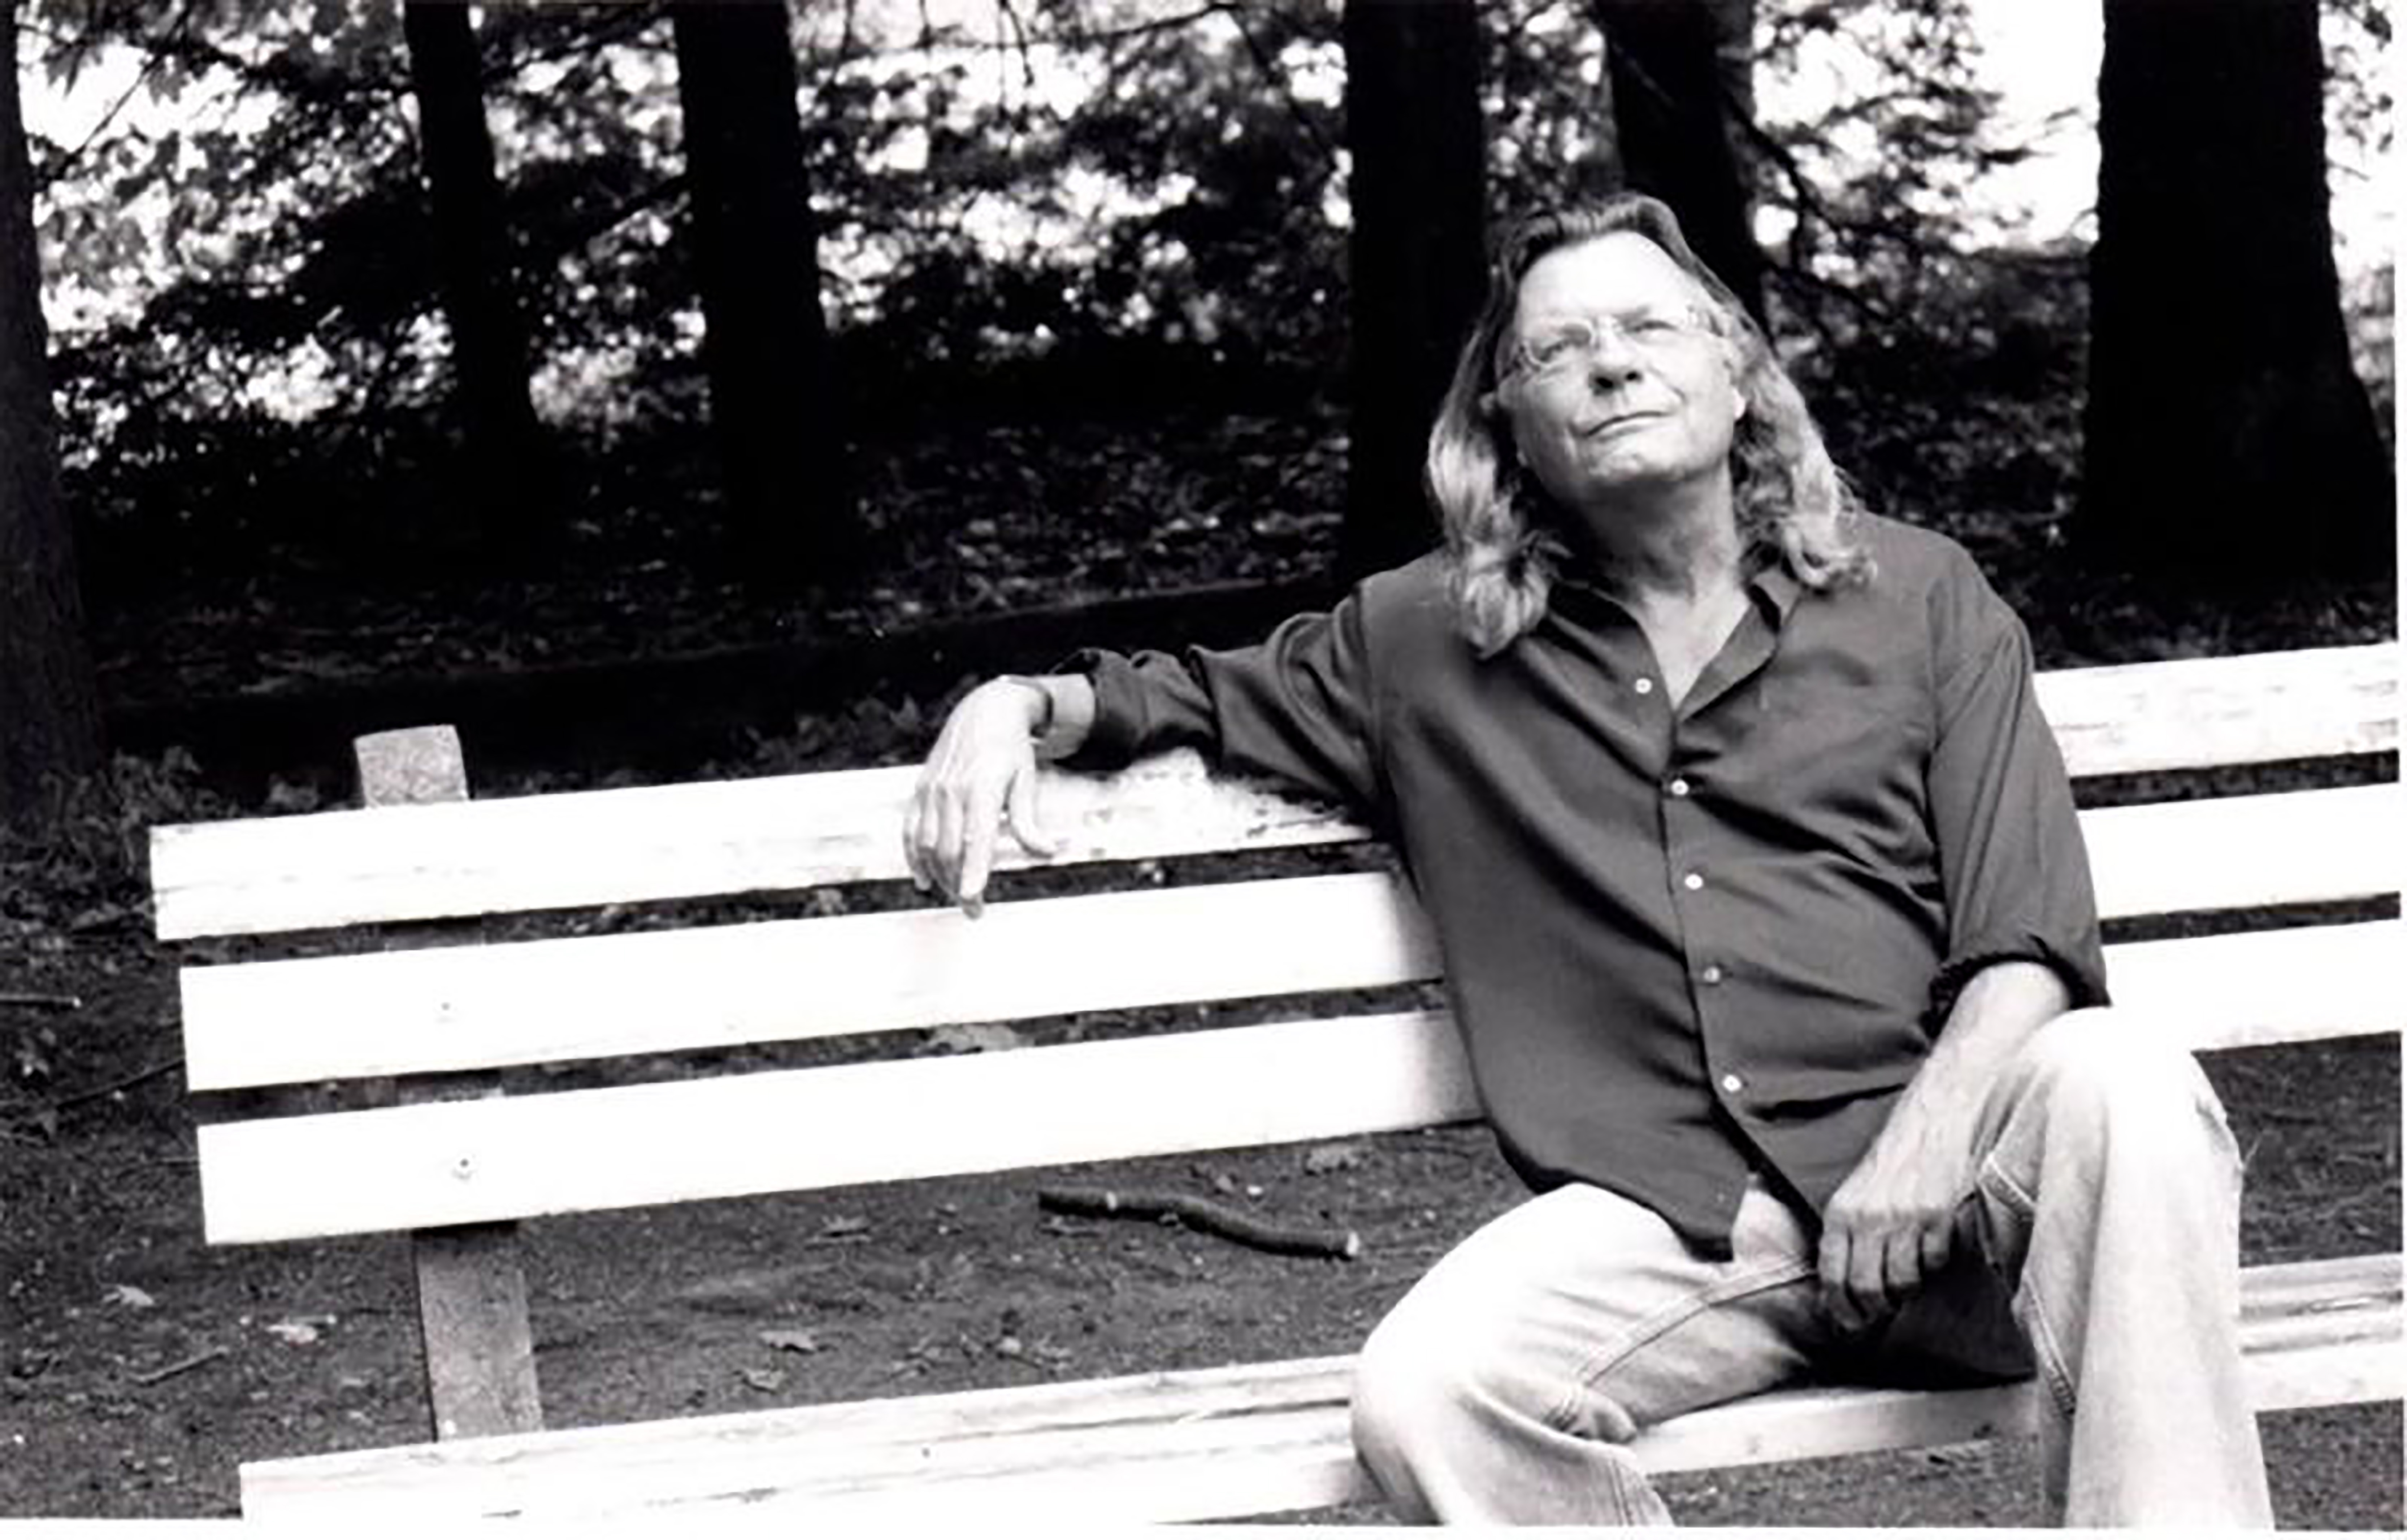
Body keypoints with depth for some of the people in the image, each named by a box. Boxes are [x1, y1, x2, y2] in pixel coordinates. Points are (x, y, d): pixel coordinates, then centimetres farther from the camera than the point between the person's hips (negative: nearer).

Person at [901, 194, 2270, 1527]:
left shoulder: (1917, 594, 14)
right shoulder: (1426, 646, 18)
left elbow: (2029, 942, 6)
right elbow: (1191, 697, 32)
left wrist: (1927, 1133, -13)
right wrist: (1025, 703, 9)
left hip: (1937, 1174, -1)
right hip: (1664, 1214, 1)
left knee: (2117, 1080, -34)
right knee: (1425, 1397, -29)